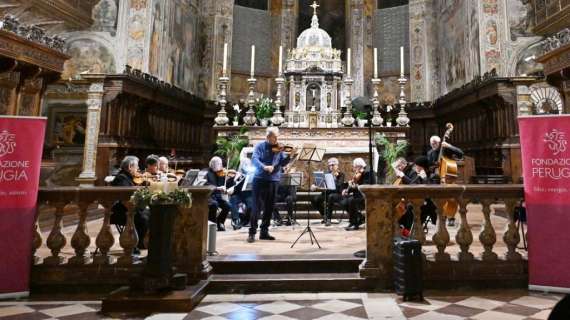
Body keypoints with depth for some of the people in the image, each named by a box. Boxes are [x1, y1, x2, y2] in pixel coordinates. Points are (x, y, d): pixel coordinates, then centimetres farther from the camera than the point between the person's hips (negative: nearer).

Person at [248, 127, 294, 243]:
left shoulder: (279, 148, 9)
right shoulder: (260, 146, -1)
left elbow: (282, 163, 5)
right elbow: (254, 159, -16)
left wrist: (288, 156, -13)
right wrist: (264, 167, -33)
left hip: (274, 180, 5)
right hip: (260, 179, -4)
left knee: (269, 207, 9)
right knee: (257, 207, -5)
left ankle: (264, 232, 19)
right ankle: (252, 232, 0)